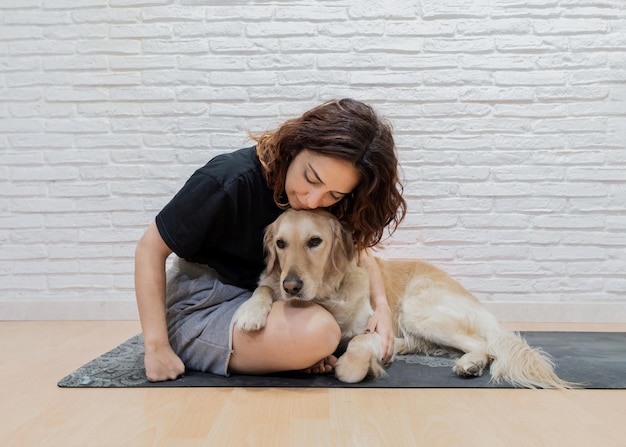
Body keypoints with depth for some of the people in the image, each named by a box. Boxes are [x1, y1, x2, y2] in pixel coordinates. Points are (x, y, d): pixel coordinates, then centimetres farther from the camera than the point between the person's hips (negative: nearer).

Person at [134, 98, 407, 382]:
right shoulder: (230, 181, -24)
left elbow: (356, 247, 5)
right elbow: (151, 247, -17)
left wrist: (381, 306, -14)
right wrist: (157, 349, -20)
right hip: (202, 306, -7)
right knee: (317, 332, -31)